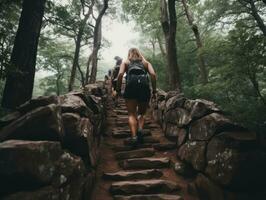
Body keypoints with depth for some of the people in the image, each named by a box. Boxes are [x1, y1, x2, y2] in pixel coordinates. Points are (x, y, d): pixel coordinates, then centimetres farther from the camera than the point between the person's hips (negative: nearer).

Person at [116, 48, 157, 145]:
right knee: (141, 113, 14)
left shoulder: (125, 62, 24)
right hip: (144, 85, 1)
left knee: (132, 114, 4)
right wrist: (154, 91, 9)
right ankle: (140, 129, -12)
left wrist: (118, 90, 8)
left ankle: (134, 136, -13)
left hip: (131, 85, -1)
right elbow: (153, 74, 8)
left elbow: (120, 74, 4)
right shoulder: (146, 62, 27)